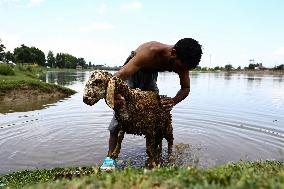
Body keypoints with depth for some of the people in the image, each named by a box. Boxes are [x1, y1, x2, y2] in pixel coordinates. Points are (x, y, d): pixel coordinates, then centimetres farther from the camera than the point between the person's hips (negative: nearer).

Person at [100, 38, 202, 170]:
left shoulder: (182, 62, -24)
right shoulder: (150, 52, -41)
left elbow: (185, 88, -12)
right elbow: (118, 76, -46)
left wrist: (173, 101, -34)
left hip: (150, 75, 5)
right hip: (131, 72, -5)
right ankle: (110, 157, -11)